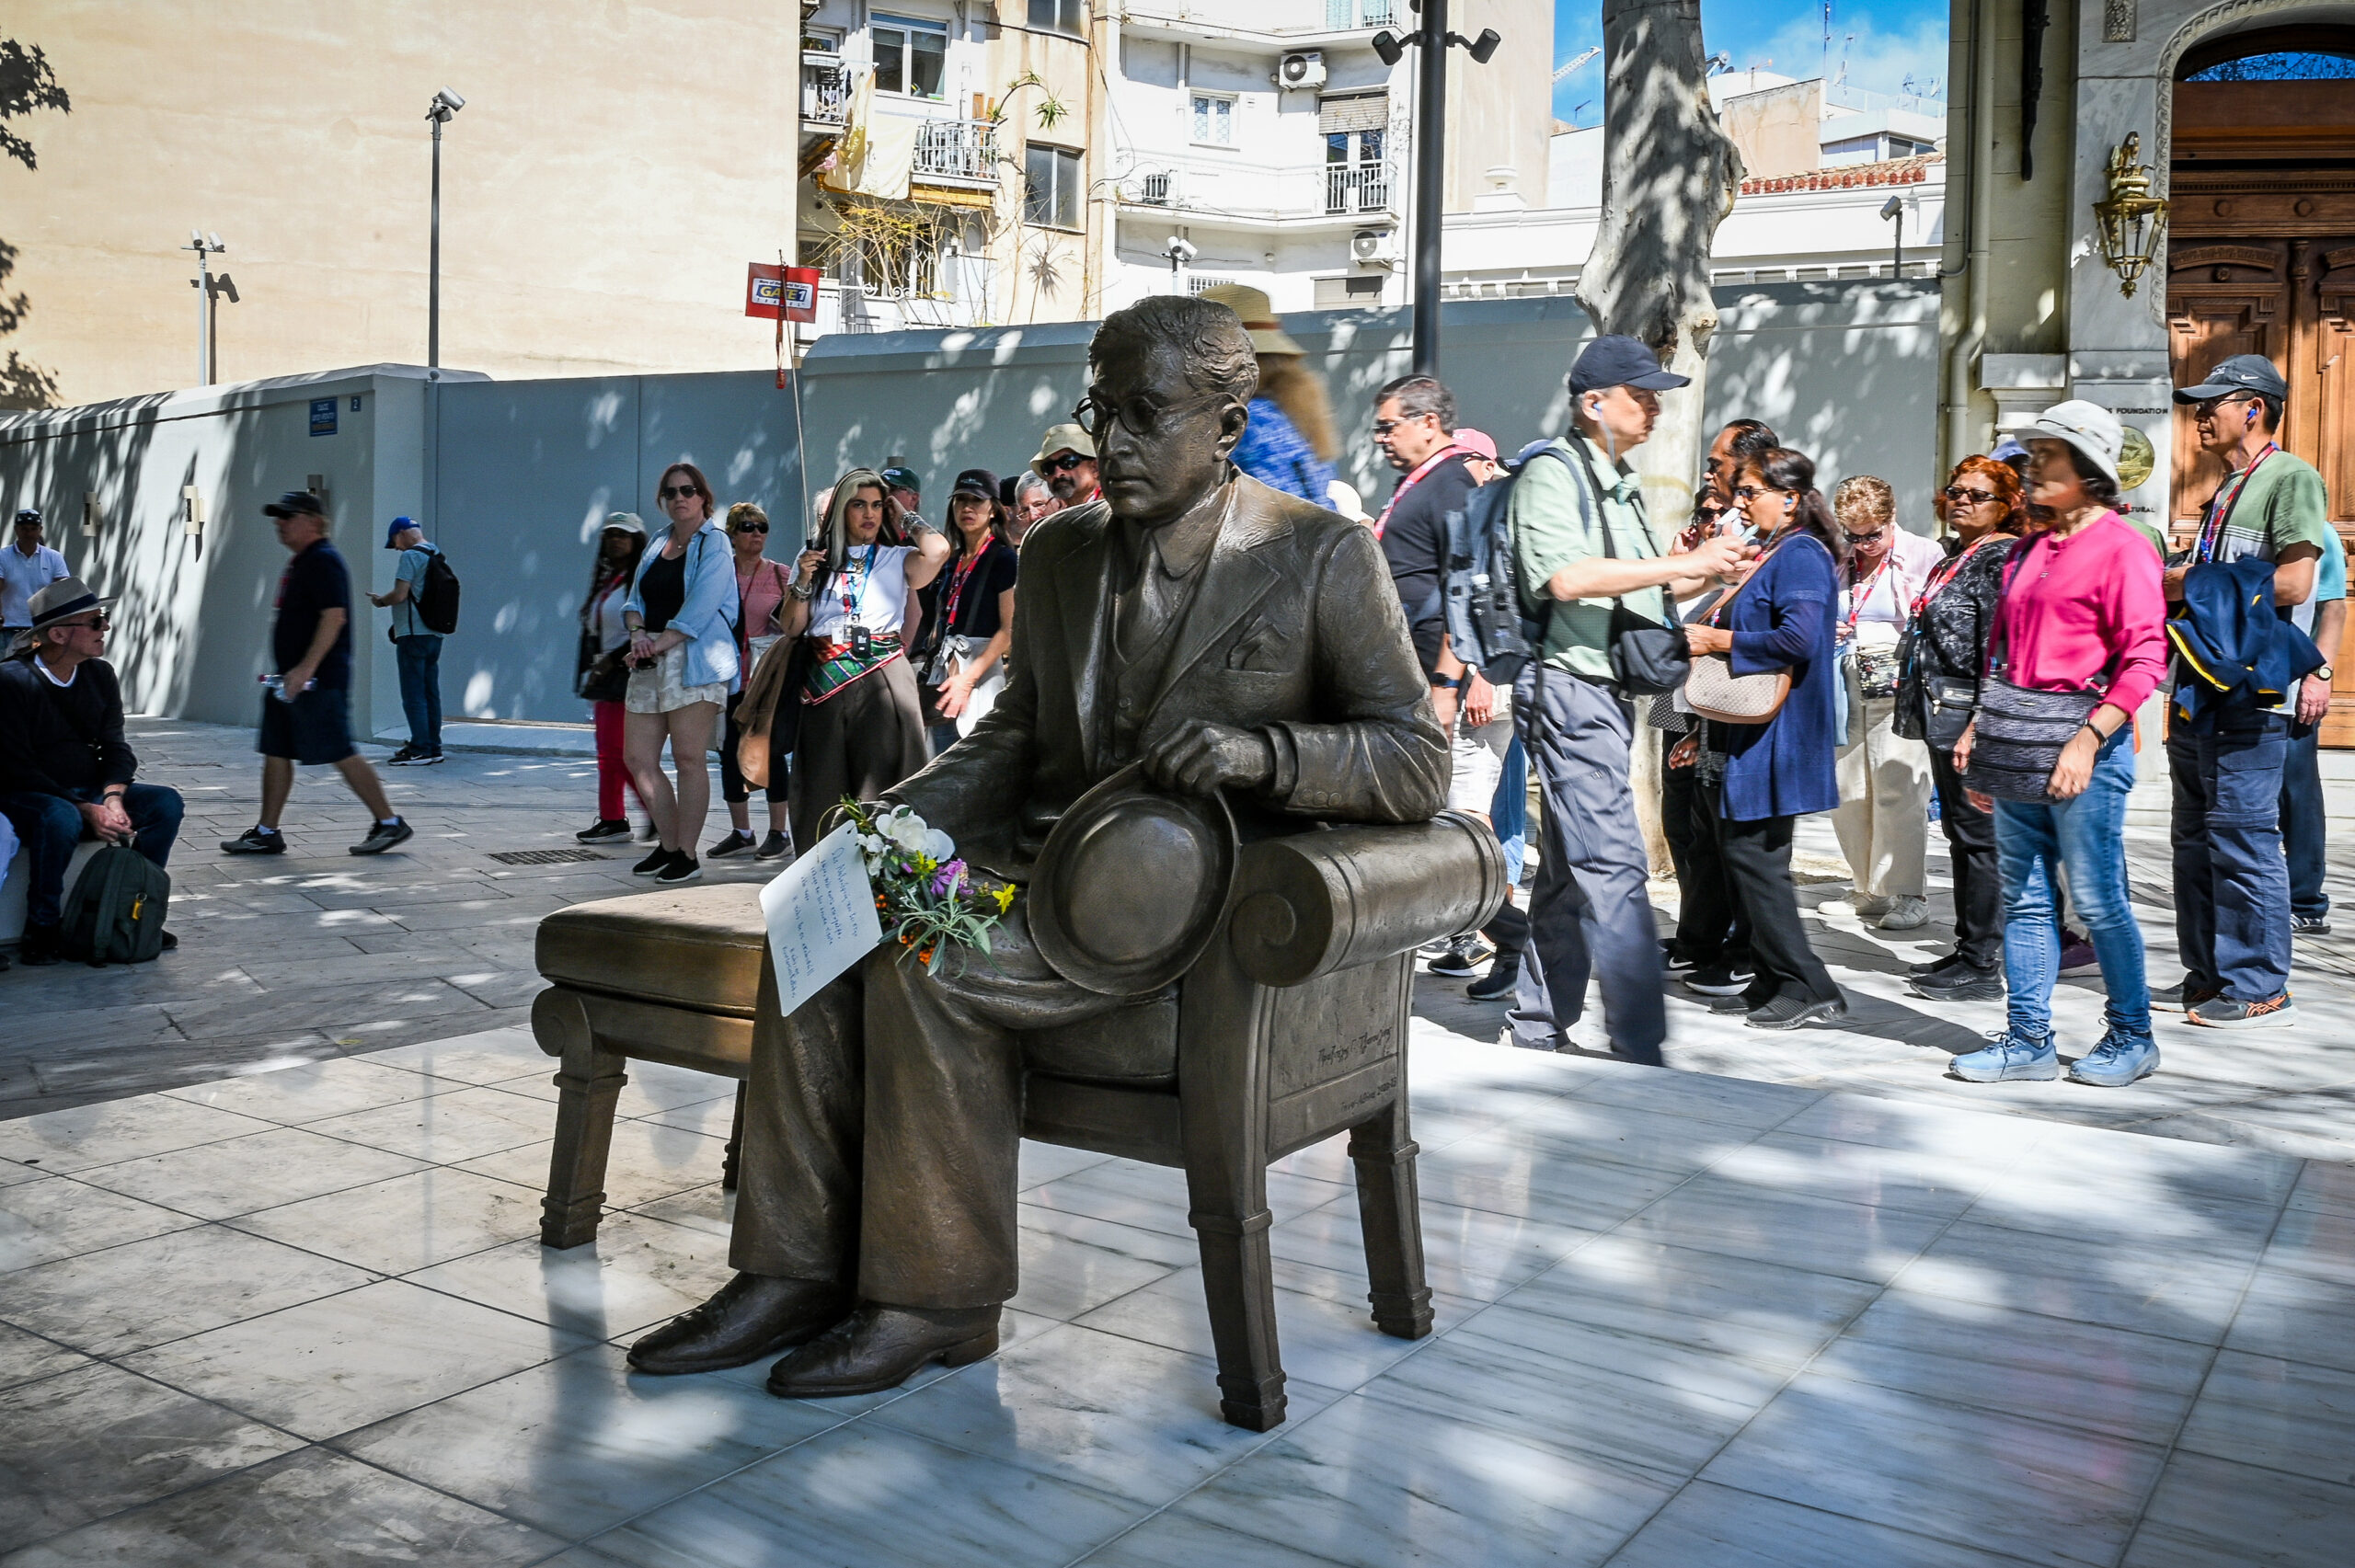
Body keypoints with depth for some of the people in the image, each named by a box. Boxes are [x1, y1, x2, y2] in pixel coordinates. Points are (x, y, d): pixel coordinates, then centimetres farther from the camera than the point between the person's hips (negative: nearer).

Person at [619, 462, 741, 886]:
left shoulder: (714, 547, -1)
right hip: (650, 662, 7)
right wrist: (637, 633, -6)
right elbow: (635, 600, 15)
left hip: (694, 660, -7)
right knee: (638, 757, 4)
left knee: (688, 758, -8)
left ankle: (687, 854, -2)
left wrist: (657, 645, -16)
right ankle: (667, 844, 16)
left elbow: (698, 610, -11)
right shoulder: (656, 547, 20)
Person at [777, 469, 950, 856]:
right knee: (822, 783, 3)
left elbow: (937, 551, -16)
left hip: (881, 677, -3)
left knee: (880, 780, -6)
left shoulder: (897, 559, 7)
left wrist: (904, 517, 1)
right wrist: (803, 582, -3)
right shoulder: (816, 558, 15)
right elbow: (791, 628, 13)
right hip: (824, 681, 3)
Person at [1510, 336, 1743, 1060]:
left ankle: (1538, 1029, 19)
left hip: (1608, 691, 10)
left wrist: (1708, 572, 13)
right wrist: (1684, 563, -19)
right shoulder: (1551, 471, -8)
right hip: (1569, 686, -10)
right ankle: (1641, 1048, -12)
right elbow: (1567, 577, -23)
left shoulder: (1618, 481, 21)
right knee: (1614, 866, -12)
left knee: (1571, 868, 12)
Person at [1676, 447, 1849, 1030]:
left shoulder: (1802, 555, -12)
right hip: (1738, 736, 10)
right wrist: (1705, 732, 23)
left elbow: (1798, 639, -27)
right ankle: (1770, 981, 17)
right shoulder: (1764, 554, 19)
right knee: (1739, 856, 10)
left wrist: (1718, 640, -16)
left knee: (1753, 856, -9)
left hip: (1770, 736, -10)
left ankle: (1808, 988, -2)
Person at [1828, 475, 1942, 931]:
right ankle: (1873, 890, 15)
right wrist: (1823, 630, 6)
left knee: (1897, 789, -10)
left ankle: (1908, 894, -2)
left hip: (1898, 687, -5)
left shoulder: (1925, 556, 2)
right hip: (1844, 685, 5)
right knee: (1847, 793, 4)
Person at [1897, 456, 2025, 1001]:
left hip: (1972, 716, -10)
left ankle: (1983, 965, -1)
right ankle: (1968, 949, 22)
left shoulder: (2004, 556, -10)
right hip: (1946, 714, 10)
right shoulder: (1955, 557, 19)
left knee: (1980, 834, -6)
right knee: (1960, 833, 14)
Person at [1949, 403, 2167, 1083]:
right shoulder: (2027, 551, 17)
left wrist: (2089, 737, -20)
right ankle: (2029, 1038, 14)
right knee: (2024, 897, 8)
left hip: (2084, 744, -7)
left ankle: (2131, 1036, 14)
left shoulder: (2122, 546, -6)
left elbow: (2145, 659, -13)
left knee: (2097, 899, -1)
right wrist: (1979, 728, 11)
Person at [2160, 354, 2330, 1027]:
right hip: (2197, 688, 10)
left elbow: (2293, 582, -19)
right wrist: (2174, 584, 9)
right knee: (2196, 840, 13)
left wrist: (2195, 582, -11)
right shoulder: (2228, 489, 20)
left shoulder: (2292, 478, -8)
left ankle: (2259, 990, 0)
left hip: (2248, 694, -10)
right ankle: (2208, 977, 22)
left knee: (2243, 841, -7)